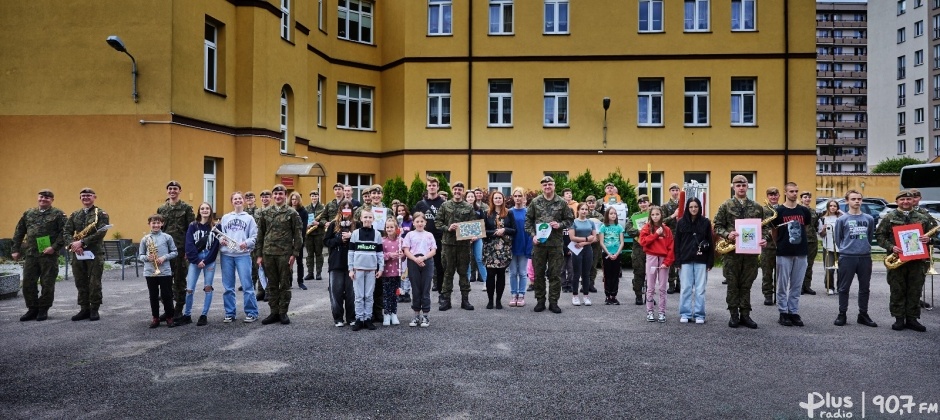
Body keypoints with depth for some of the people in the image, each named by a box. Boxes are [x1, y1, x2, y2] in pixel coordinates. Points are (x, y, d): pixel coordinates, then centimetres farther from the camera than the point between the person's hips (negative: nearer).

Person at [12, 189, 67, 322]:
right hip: (30, 254, 5)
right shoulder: (28, 214, 14)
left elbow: (64, 233, -9)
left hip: (49, 255, -5)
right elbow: (19, 232, 17)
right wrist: (15, 250, 11)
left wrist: (54, 247, -17)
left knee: (47, 284, 1)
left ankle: (43, 310, 13)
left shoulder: (58, 214, -1)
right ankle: (32, 309, 17)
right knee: (28, 283, 5)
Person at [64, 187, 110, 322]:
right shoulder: (74, 214, 15)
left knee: (94, 283, -2)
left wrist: (82, 242, -19)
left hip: (95, 253, -5)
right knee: (80, 283, 9)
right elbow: (67, 232, 8)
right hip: (78, 253, 5)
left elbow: (101, 233, -14)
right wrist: (72, 244, -13)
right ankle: (84, 309, 17)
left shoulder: (102, 214, -1)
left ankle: (94, 310, 7)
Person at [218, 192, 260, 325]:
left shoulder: (249, 218, 6)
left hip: (243, 255, -3)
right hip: (227, 255, 3)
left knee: (247, 285, -4)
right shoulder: (225, 218, 13)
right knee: (228, 286, 7)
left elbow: (254, 237, 1)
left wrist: (246, 243, -17)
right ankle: (229, 313, 16)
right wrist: (221, 240, -8)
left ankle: (251, 313, 4)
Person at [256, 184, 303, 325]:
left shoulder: (292, 213, -1)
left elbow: (298, 235, -3)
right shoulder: (265, 213, 9)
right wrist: (260, 254, 6)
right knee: (272, 285, 9)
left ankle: (283, 313, 13)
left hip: (285, 254, -3)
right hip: (268, 253, 3)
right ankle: (274, 312, 17)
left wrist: (295, 254, -9)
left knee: (285, 284, 4)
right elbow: (261, 234, 10)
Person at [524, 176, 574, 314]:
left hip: (556, 244, 0)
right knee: (538, 273, 6)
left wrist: (560, 225, -10)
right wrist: (533, 235, -5)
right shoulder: (535, 202, 3)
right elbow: (528, 220, 6)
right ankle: (540, 301, 18)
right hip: (539, 243, 0)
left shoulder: (561, 203, 3)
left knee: (555, 274, 3)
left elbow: (570, 219, 8)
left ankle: (553, 302, 13)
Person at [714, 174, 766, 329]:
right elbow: (717, 226, 0)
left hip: (751, 251, 2)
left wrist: (764, 239, -8)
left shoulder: (757, 207, 8)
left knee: (746, 284, 8)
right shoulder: (725, 206, 1)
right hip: (731, 250, -2)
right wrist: (727, 235, -19)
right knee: (733, 284, 4)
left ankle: (745, 315, 15)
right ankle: (734, 315, 13)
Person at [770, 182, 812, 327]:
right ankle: (783, 313, 10)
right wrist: (780, 244, 7)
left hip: (801, 253, 3)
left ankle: (794, 312, 15)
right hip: (784, 254, -3)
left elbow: (807, 227, 18)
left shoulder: (804, 211, 6)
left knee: (797, 286, 8)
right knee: (783, 285, 3)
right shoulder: (779, 211, -3)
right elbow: (774, 232, 4)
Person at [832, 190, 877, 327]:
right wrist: (845, 249, 7)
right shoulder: (841, 219, -1)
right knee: (844, 288, 3)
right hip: (847, 258, -3)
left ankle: (863, 314, 20)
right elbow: (837, 238, 5)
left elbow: (870, 236, 17)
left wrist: (864, 247, 14)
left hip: (865, 257, 3)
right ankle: (842, 314, 11)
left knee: (864, 288, 10)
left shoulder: (869, 219, 7)